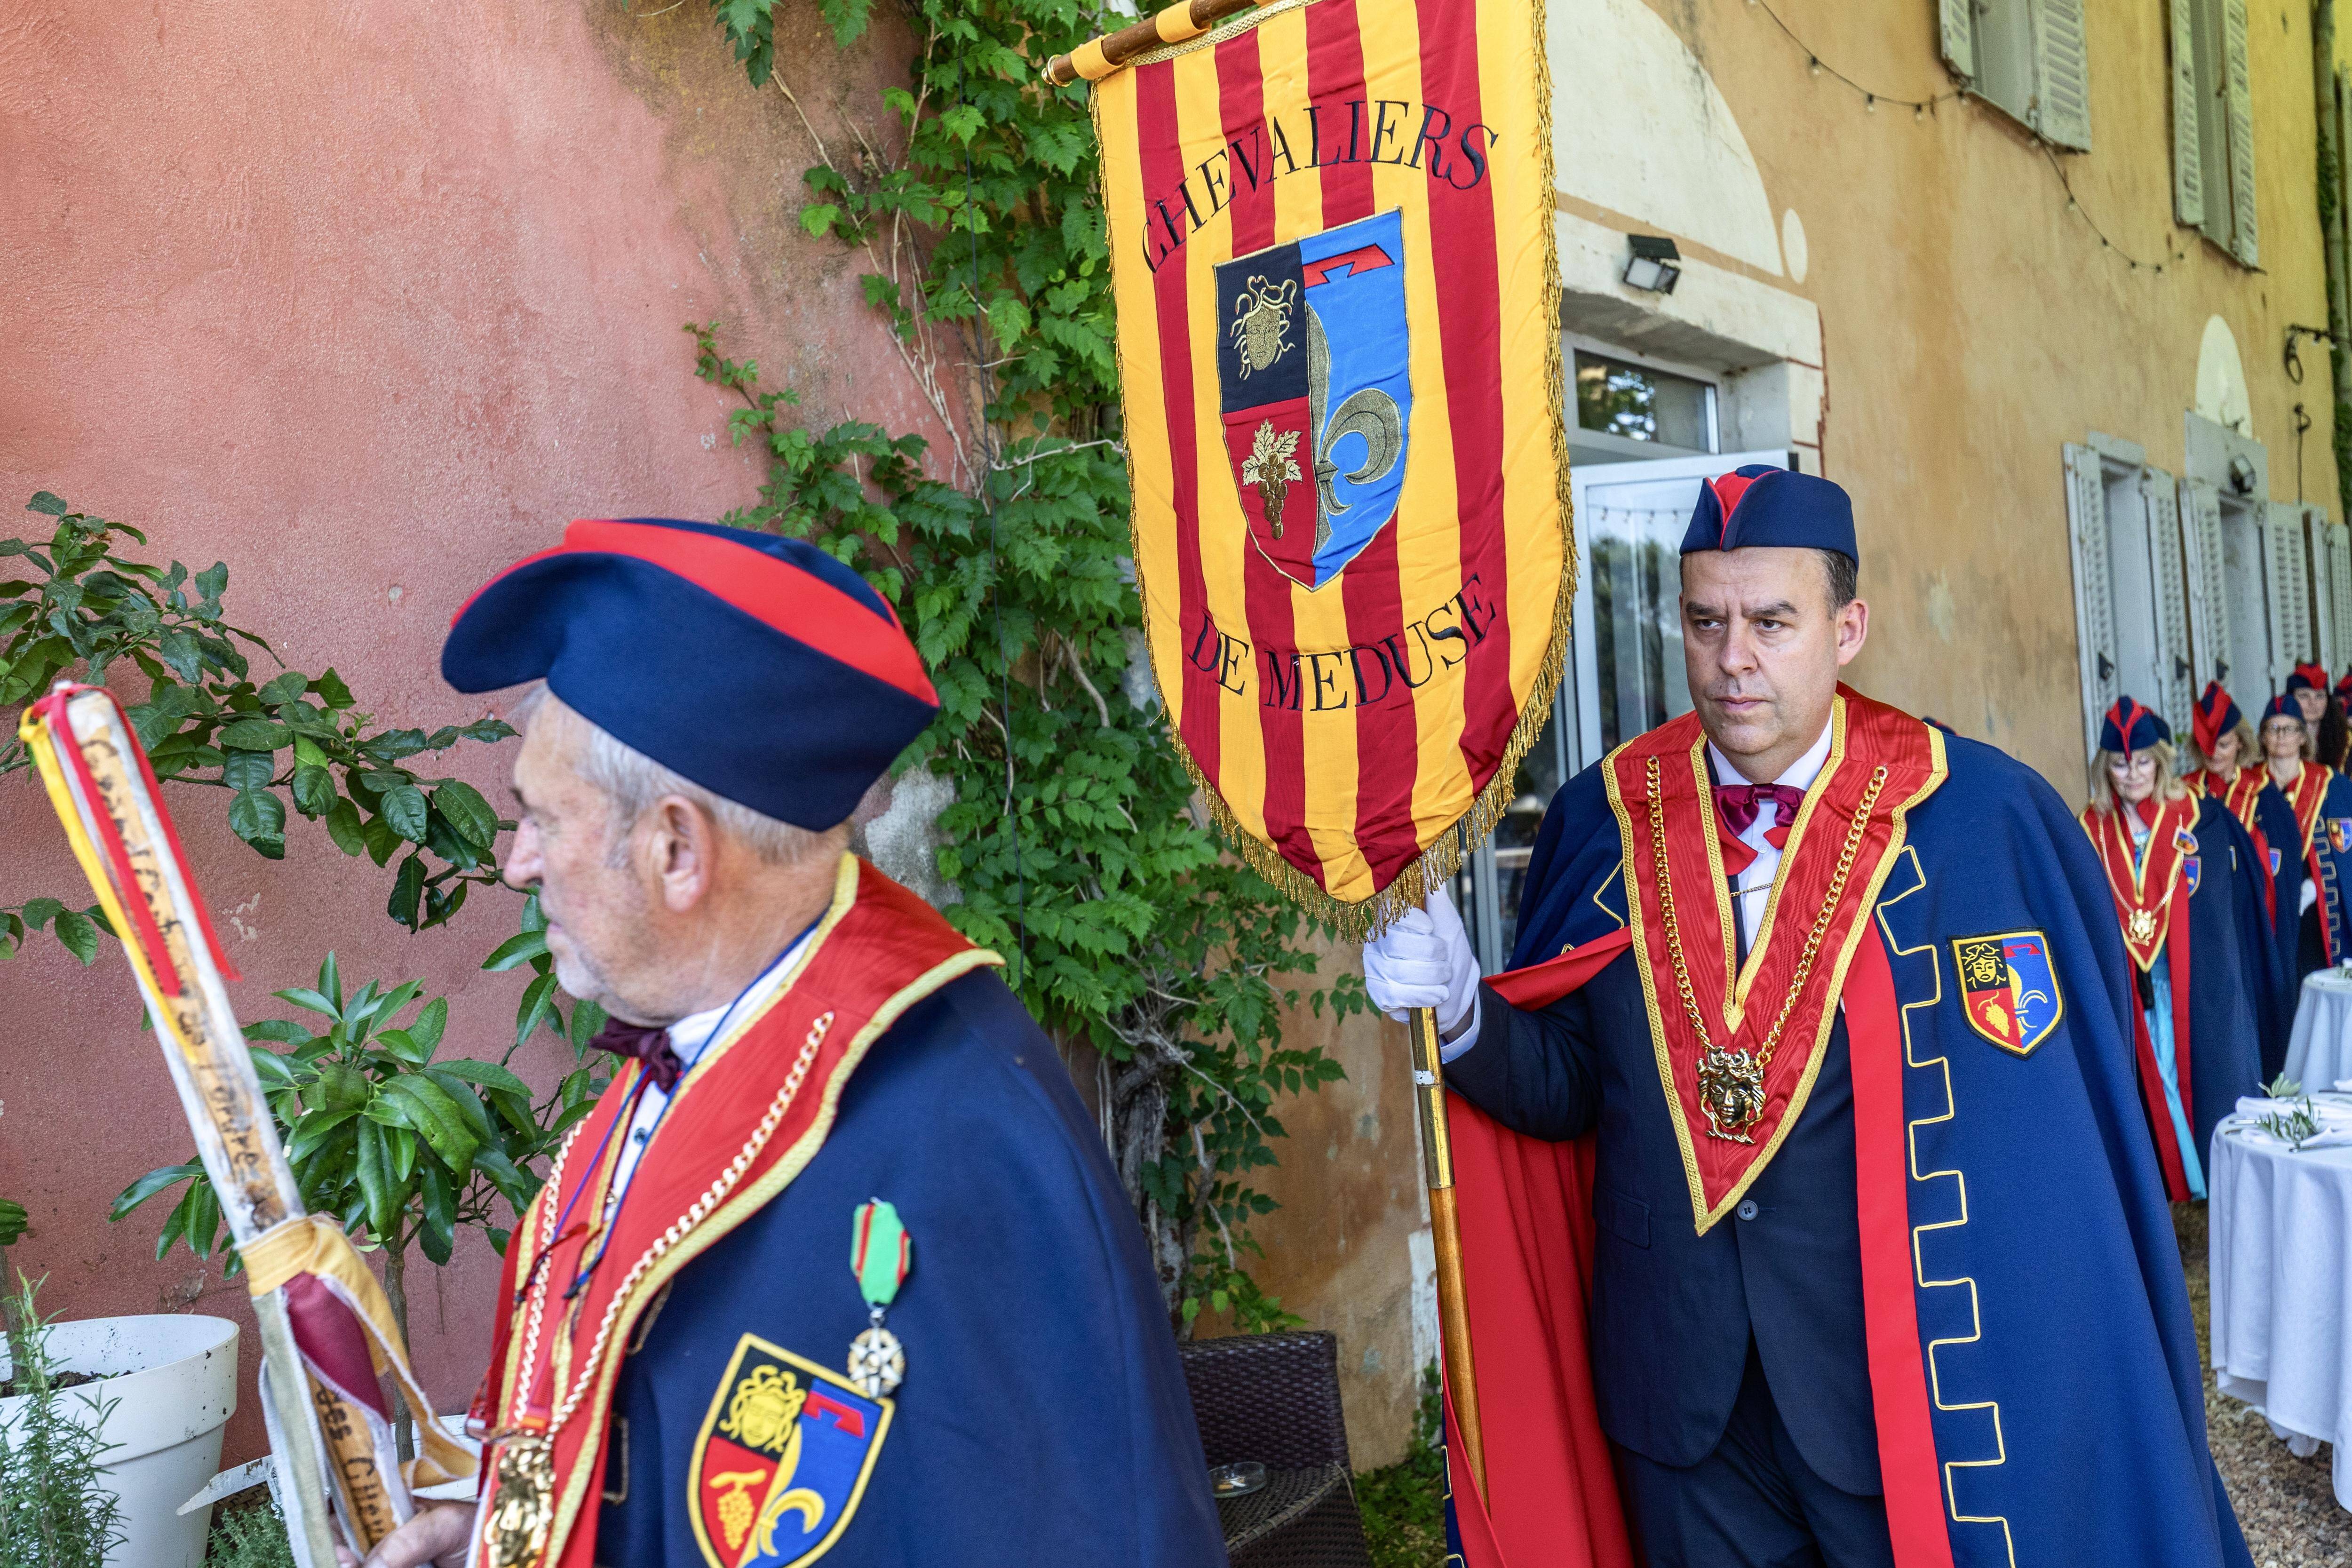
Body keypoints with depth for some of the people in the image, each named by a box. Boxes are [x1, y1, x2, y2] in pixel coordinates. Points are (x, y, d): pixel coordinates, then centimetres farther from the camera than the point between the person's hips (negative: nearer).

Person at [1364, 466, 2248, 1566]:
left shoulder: (1986, 817, -10)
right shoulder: (1604, 817, -3)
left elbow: (2072, 1124, -5)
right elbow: (1565, 1083, -1)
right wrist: (1461, 1008, -18)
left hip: (1911, 1384, -2)